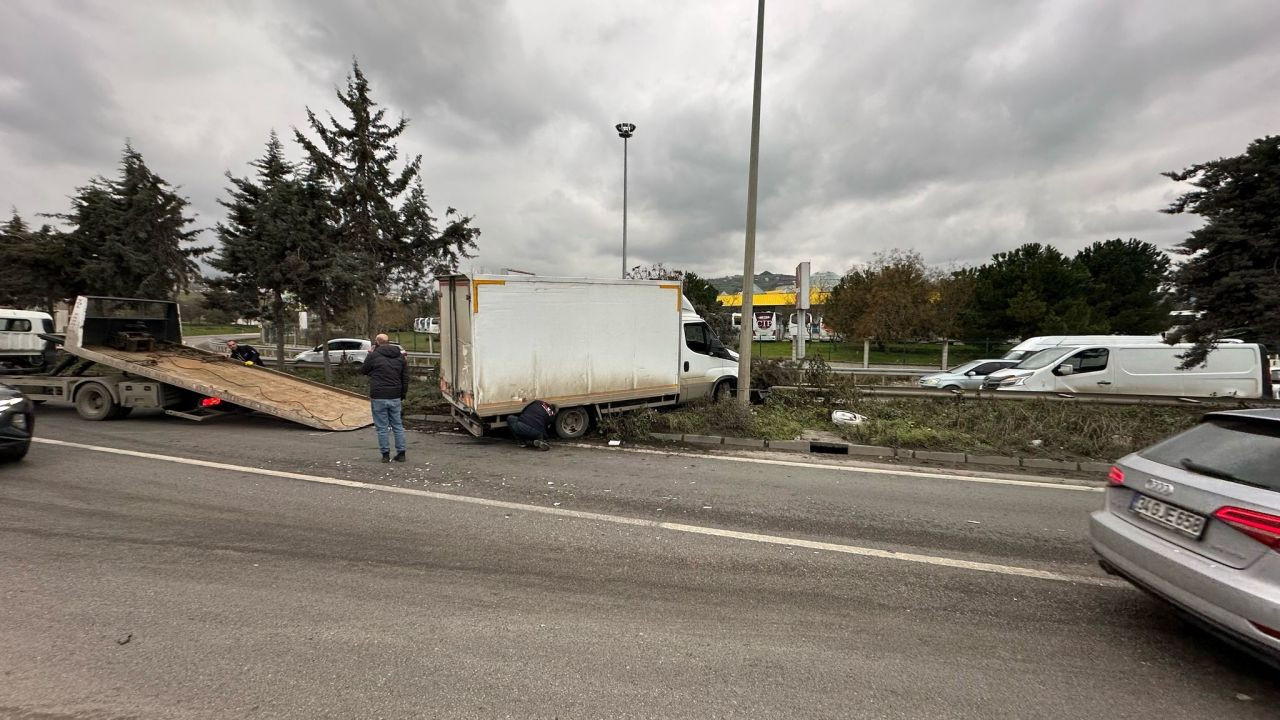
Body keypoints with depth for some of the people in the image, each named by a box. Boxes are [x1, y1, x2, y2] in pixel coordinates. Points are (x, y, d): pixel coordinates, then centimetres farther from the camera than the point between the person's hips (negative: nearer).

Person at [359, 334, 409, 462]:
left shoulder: (373, 355, -6)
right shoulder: (400, 356, 9)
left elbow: (363, 371, 8)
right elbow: (405, 378, 10)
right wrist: (403, 394, 18)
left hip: (379, 397, -4)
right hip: (395, 397, 4)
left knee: (382, 427, 4)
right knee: (397, 425, 11)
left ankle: (385, 454, 7)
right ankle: (401, 453, 13)